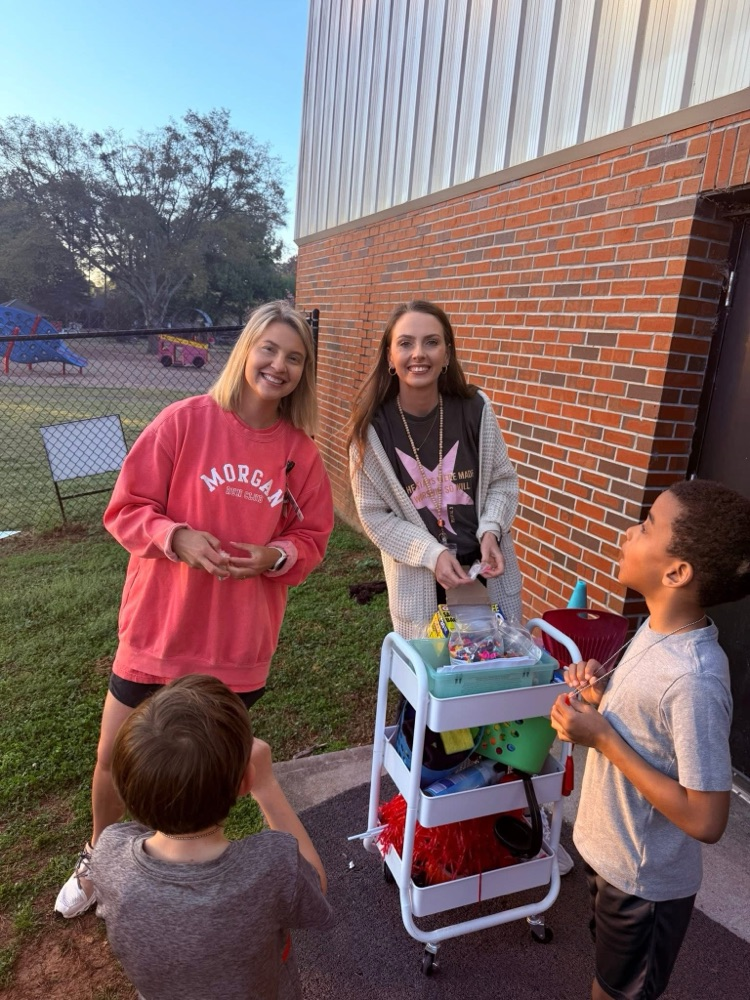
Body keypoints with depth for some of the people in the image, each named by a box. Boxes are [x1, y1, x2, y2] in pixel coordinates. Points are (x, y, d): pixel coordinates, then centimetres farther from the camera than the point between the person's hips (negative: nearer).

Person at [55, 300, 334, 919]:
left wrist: (275, 556, -16)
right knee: (116, 758, 14)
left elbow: (312, 536, 4)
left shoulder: (301, 450, -5)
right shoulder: (185, 421, -11)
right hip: (158, 627, -1)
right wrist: (177, 537, -24)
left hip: (239, 638, 1)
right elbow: (126, 508, -7)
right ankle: (98, 862, 47)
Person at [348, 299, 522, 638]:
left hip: (487, 570, 2)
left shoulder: (475, 409, -10)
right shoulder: (371, 428, -14)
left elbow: (503, 480, 2)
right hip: (418, 582, -2)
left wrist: (490, 530, -15)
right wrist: (432, 554, -19)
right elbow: (375, 515, -9)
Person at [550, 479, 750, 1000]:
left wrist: (601, 737, -29)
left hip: (643, 879, -7)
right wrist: (601, 698, -11)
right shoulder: (658, 629, -8)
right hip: (612, 852, 7)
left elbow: (705, 820, -28)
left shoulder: (693, 679, -34)